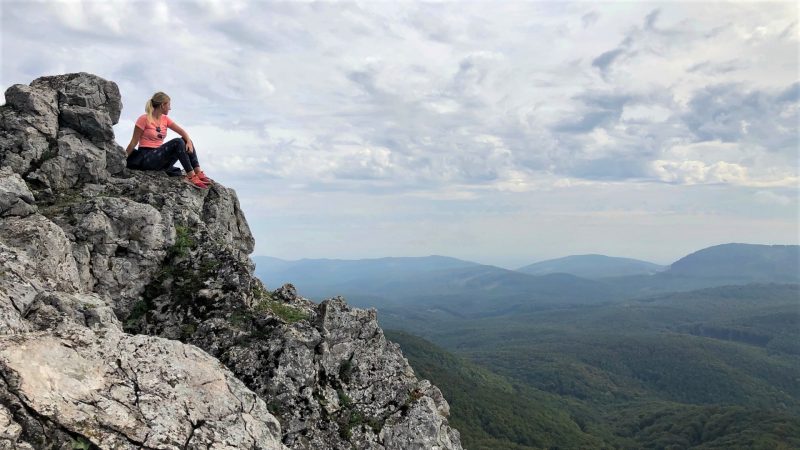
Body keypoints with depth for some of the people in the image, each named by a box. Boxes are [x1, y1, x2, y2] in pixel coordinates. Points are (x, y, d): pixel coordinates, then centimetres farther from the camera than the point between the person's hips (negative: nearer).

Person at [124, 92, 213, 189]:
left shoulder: (165, 119, 12)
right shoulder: (144, 119, -7)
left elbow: (182, 131, 2)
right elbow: (134, 142, -5)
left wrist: (189, 142, -18)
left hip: (160, 158, 7)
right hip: (146, 158, -7)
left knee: (185, 141, -9)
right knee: (177, 142, -25)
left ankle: (198, 173, -20)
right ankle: (191, 176, -31)